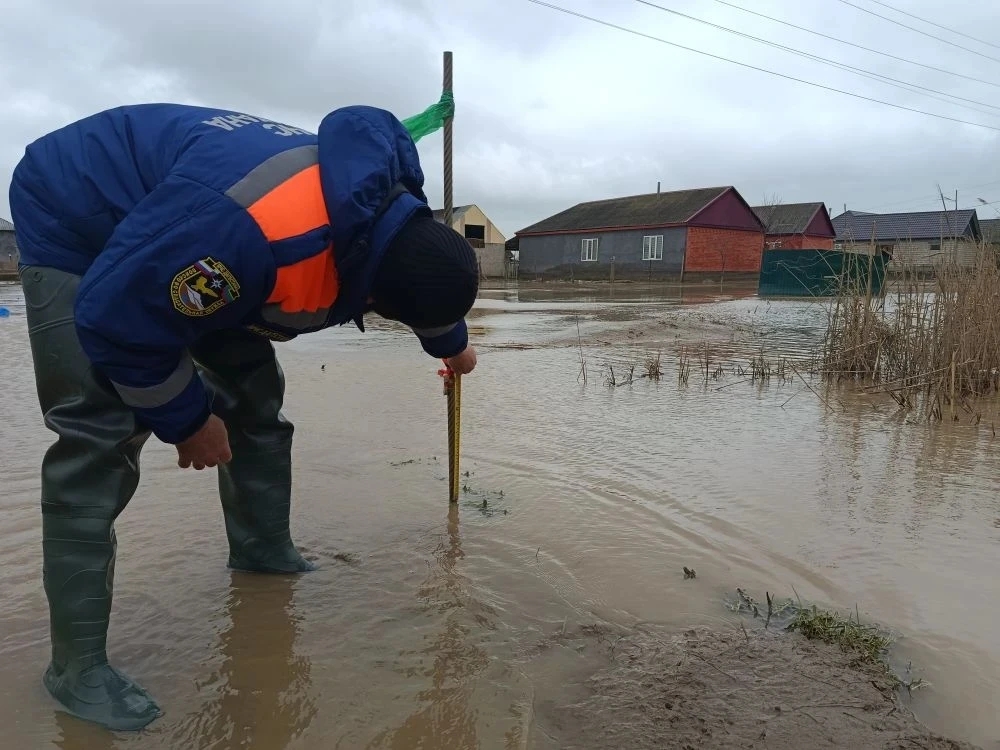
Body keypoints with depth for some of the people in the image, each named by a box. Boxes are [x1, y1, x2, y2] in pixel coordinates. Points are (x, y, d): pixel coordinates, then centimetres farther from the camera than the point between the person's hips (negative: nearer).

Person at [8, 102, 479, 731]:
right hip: (77, 221, -8)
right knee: (100, 437, -17)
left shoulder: (389, 210, -13)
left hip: (172, 236, 8)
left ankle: (263, 548, 23)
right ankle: (78, 663, -8)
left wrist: (453, 345, 28)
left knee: (255, 396, 5)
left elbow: (430, 278, 11)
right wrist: (187, 419, -18)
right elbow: (120, 320, -33)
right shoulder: (250, 233, -44)